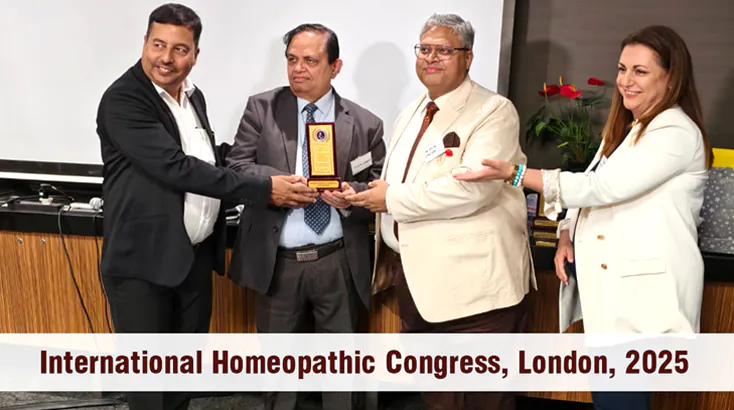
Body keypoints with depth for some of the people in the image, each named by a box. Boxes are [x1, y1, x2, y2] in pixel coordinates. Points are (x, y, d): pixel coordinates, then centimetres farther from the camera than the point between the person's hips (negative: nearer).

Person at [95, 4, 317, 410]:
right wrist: (262, 189, -25)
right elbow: (176, 167, -25)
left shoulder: (194, 96, 9)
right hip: (142, 260, -7)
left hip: (196, 255, 7)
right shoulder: (123, 99, -15)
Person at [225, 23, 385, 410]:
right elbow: (236, 167, -5)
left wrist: (351, 196, -20)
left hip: (339, 264, 0)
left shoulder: (364, 124, 0)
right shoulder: (261, 108, 1)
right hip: (278, 262, 1)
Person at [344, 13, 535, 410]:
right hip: (412, 276, 8)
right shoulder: (410, 115, 16)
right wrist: (359, 195, 3)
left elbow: (472, 188, -24)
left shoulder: (493, 111, -10)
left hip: (472, 282, -7)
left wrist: (394, 198, -17)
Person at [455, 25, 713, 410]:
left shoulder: (676, 132, -13)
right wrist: (567, 236, -1)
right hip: (608, 285, 9)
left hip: (642, 291, -8)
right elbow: (593, 193, 18)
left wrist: (514, 173, -24)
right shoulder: (626, 128, 17)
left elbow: (600, 188, -22)